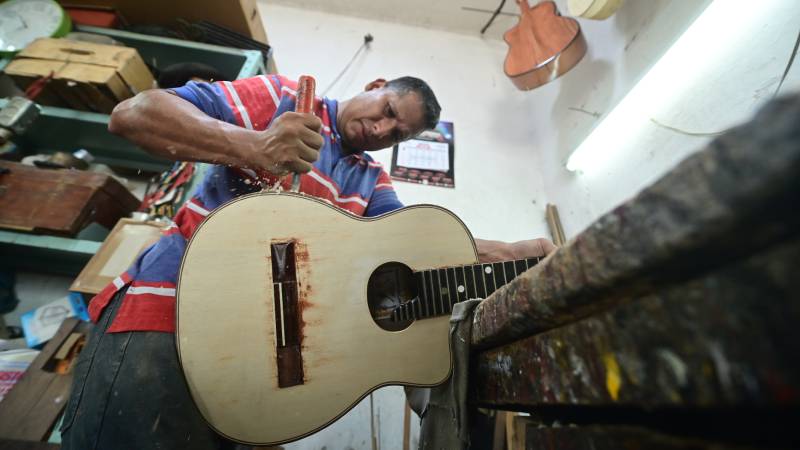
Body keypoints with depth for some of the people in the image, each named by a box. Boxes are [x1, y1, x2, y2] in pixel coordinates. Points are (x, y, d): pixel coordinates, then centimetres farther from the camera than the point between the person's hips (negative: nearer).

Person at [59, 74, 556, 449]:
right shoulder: (284, 96, -1)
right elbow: (132, 113, -8)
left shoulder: (372, 181, 14)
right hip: (167, 306, -4)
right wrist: (251, 147, -27)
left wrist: (517, 251, -7)